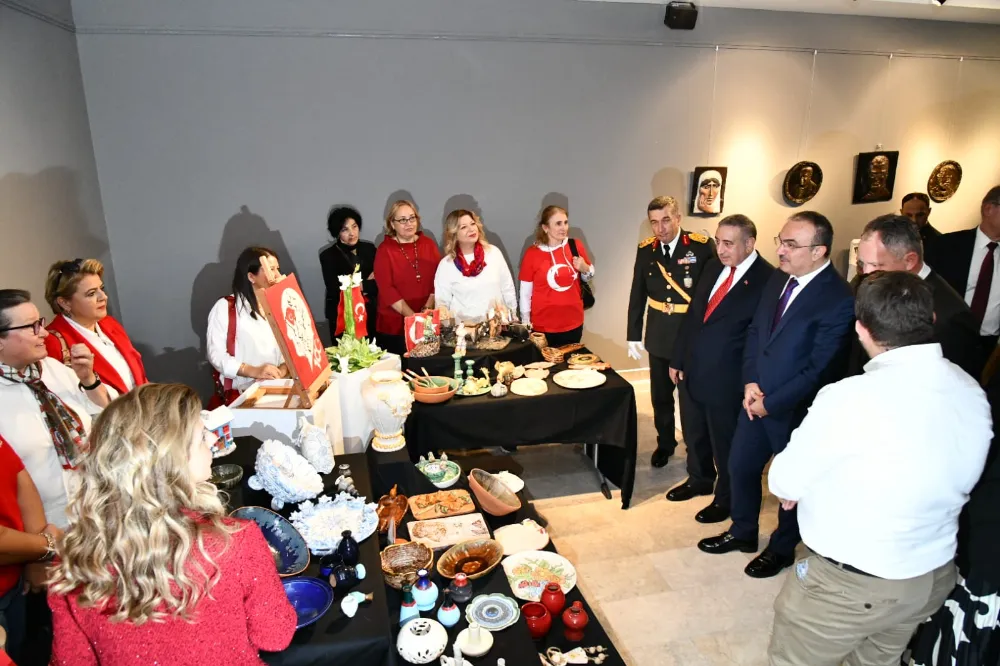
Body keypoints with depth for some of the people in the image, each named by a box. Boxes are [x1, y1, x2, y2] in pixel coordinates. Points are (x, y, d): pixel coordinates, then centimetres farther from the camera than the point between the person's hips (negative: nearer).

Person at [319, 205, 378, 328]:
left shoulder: (369, 248, 3)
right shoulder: (328, 256, -8)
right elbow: (335, 290, -15)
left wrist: (361, 285, -14)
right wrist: (369, 283, -11)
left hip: (370, 312, 3)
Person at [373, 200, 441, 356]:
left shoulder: (429, 244, 6)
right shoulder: (385, 250, -4)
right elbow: (386, 289, -11)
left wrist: (427, 309, -10)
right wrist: (412, 316, -17)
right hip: (394, 325, -2)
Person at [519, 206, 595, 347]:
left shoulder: (576, 246, -2)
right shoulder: (532, 253, -9)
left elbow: (589, 276, 12)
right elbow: (525, 293, -4)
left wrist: (585, 269, -10)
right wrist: (526, 324, -1)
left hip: (573, 323, 3)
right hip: (543, 326, -3)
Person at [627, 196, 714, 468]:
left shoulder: (702, 246, -13)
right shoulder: (645, 250, -2)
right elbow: (637, 296, 3)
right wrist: (633, 336, 5)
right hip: (659, 336, 3)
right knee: (660, 395, 17)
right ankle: (665, 442, 39)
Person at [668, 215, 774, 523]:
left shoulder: (768, 279, -18)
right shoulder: (713, 266, 3)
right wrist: (677, 359, 8)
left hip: (726, 379, -6)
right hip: (691, 371, 6)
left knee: (725, 443, 15)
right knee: (694, 434, 24)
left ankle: (725, 498, 38)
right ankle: (699, 479, 49)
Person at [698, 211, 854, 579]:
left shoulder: (839, 300, -23)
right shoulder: (778, 279, 0)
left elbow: (820, 370, -22)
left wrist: (771, 402, -16)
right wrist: (750, 381, -6)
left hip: (795, 409, -6)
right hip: (757, 399, 7)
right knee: (740, 467, 18)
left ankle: (781, 549, 40)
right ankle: (742, 532, 42)